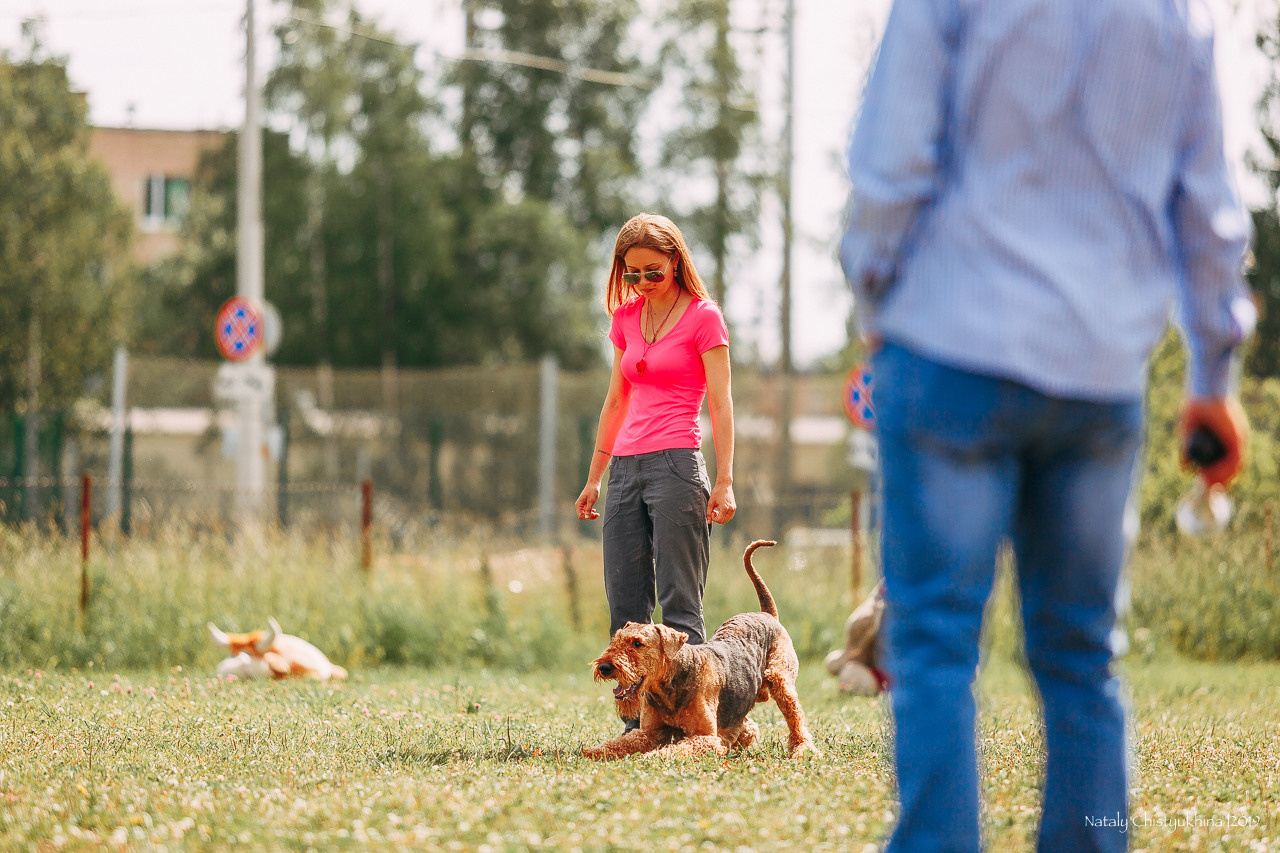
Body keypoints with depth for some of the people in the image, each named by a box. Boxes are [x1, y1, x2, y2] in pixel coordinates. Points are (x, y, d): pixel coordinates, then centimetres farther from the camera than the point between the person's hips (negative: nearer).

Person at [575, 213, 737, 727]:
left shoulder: (702, 317, -2)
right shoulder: (627, 318, 15)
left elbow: (720, 404, -5)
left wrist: (724, 482, -13)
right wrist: (594, 478, 22)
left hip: (676, 464, -6)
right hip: (626, 467, 6)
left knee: (679, 605, -8)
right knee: (625, 606, 3)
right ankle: (636, 725, 6)